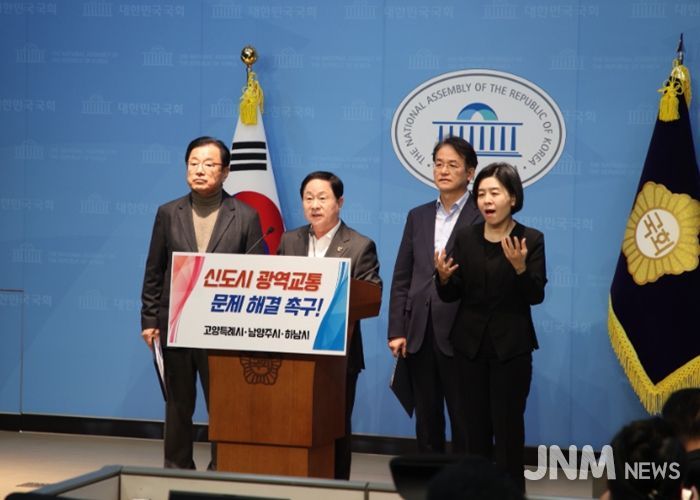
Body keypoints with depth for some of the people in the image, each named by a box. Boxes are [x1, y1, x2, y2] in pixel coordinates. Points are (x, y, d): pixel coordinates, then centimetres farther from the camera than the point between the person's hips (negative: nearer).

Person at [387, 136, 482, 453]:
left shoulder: (482, 218, -4)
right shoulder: (418, 216, 13)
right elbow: (401, 278, 11)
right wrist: (396, 331, 4)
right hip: (420, 333, 5)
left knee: (465, 423, 1)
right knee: (426, 421, 11)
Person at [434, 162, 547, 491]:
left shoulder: (531, 239, -5)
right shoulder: (465, 238, 4)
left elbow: (536, 296, -9)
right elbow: (452, 295, 4)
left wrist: (520, 268, -26)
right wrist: (444, 278, -17)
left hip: (511, 345, -3)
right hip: (470, 343, 3)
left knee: (507, 424, -3)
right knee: (475, 423, 7)